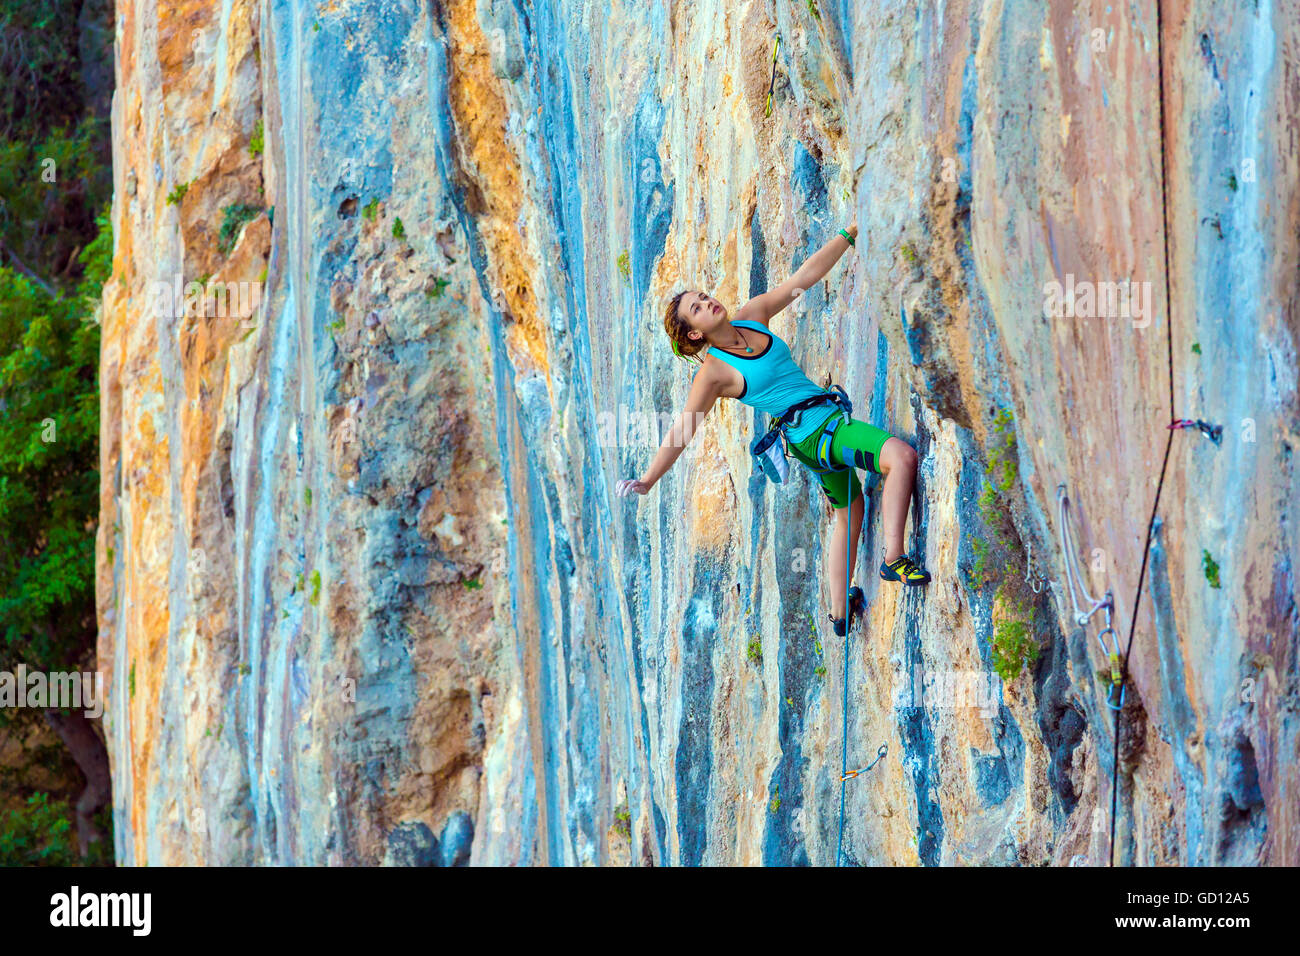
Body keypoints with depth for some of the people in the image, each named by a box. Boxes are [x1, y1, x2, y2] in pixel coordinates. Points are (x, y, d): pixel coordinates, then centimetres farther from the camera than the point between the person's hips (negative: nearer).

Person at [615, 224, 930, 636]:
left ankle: (840, 611, 34)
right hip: (811, 434, -8)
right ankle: (894, 560, -28)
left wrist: (849, 233, 3)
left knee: (851, 513, 23)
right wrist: (646, 482, -11)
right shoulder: (714, 371, -13)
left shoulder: (753, 316, 4)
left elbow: (807, 274, 6)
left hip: (830, 420, 8)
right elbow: (682, 431, -10)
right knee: (902, 455, -27)